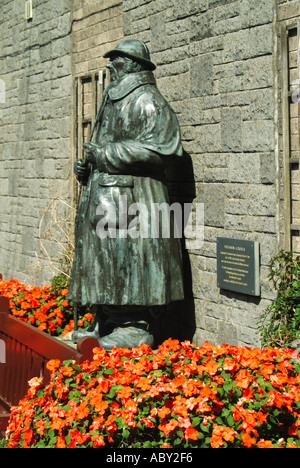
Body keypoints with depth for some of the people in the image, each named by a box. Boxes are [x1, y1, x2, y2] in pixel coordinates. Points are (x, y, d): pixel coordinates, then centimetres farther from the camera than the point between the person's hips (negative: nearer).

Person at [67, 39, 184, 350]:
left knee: (127, 255, -9)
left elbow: (161, 148, -18)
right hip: (104, 193, 10)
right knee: (105, 257, 9)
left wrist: (108, 154, -16)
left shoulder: (147, 100, -8)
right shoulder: (113, 100, 22)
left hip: (131, 195, -10)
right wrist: (86, 166, 11)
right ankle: (106, 323, 16)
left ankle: (135, 327, -3)